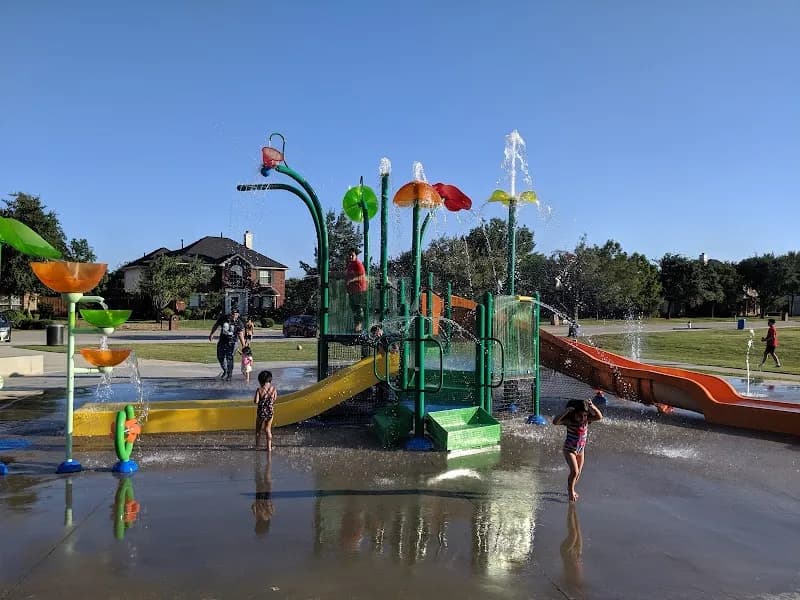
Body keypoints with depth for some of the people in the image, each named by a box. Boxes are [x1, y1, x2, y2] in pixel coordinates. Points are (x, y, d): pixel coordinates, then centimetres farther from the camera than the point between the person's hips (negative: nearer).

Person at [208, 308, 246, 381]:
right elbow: (216, 325, 11)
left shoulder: (238, 322, -12)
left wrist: (243, 346, -15)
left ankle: (229, 375, 3)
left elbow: (240, 334, -11)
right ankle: (225, 371, 31)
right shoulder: (223, 318, -7)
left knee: (229, 358, -9)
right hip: (222, 341, 3)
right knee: (220, 357, 7)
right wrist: (211, 334, 20)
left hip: (232, 343, -3)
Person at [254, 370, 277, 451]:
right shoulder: (273, 388, -7)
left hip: (261, 412, -3)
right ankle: (269, 447, 16)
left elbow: (256, 401, -20)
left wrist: (254, 399, 0)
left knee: (259, 429, 18)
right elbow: (275, 398, 6)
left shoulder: (259, 390, -17)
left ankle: (257, 446, 29)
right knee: (268, 429, 16)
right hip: (270, 411, 3)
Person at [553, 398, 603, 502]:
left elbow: (599, 416, -24)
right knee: (574, 471, -15)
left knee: (578, 472, 15)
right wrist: (566, 411, -44)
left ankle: (570, 489, 39)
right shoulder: (569, 421, -23)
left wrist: (593, 407, -40)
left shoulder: (586, 420, -12)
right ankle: (571, 492, 7)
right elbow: (555, 422, -37)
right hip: (569, 450, -5)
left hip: (580, 450, 5)